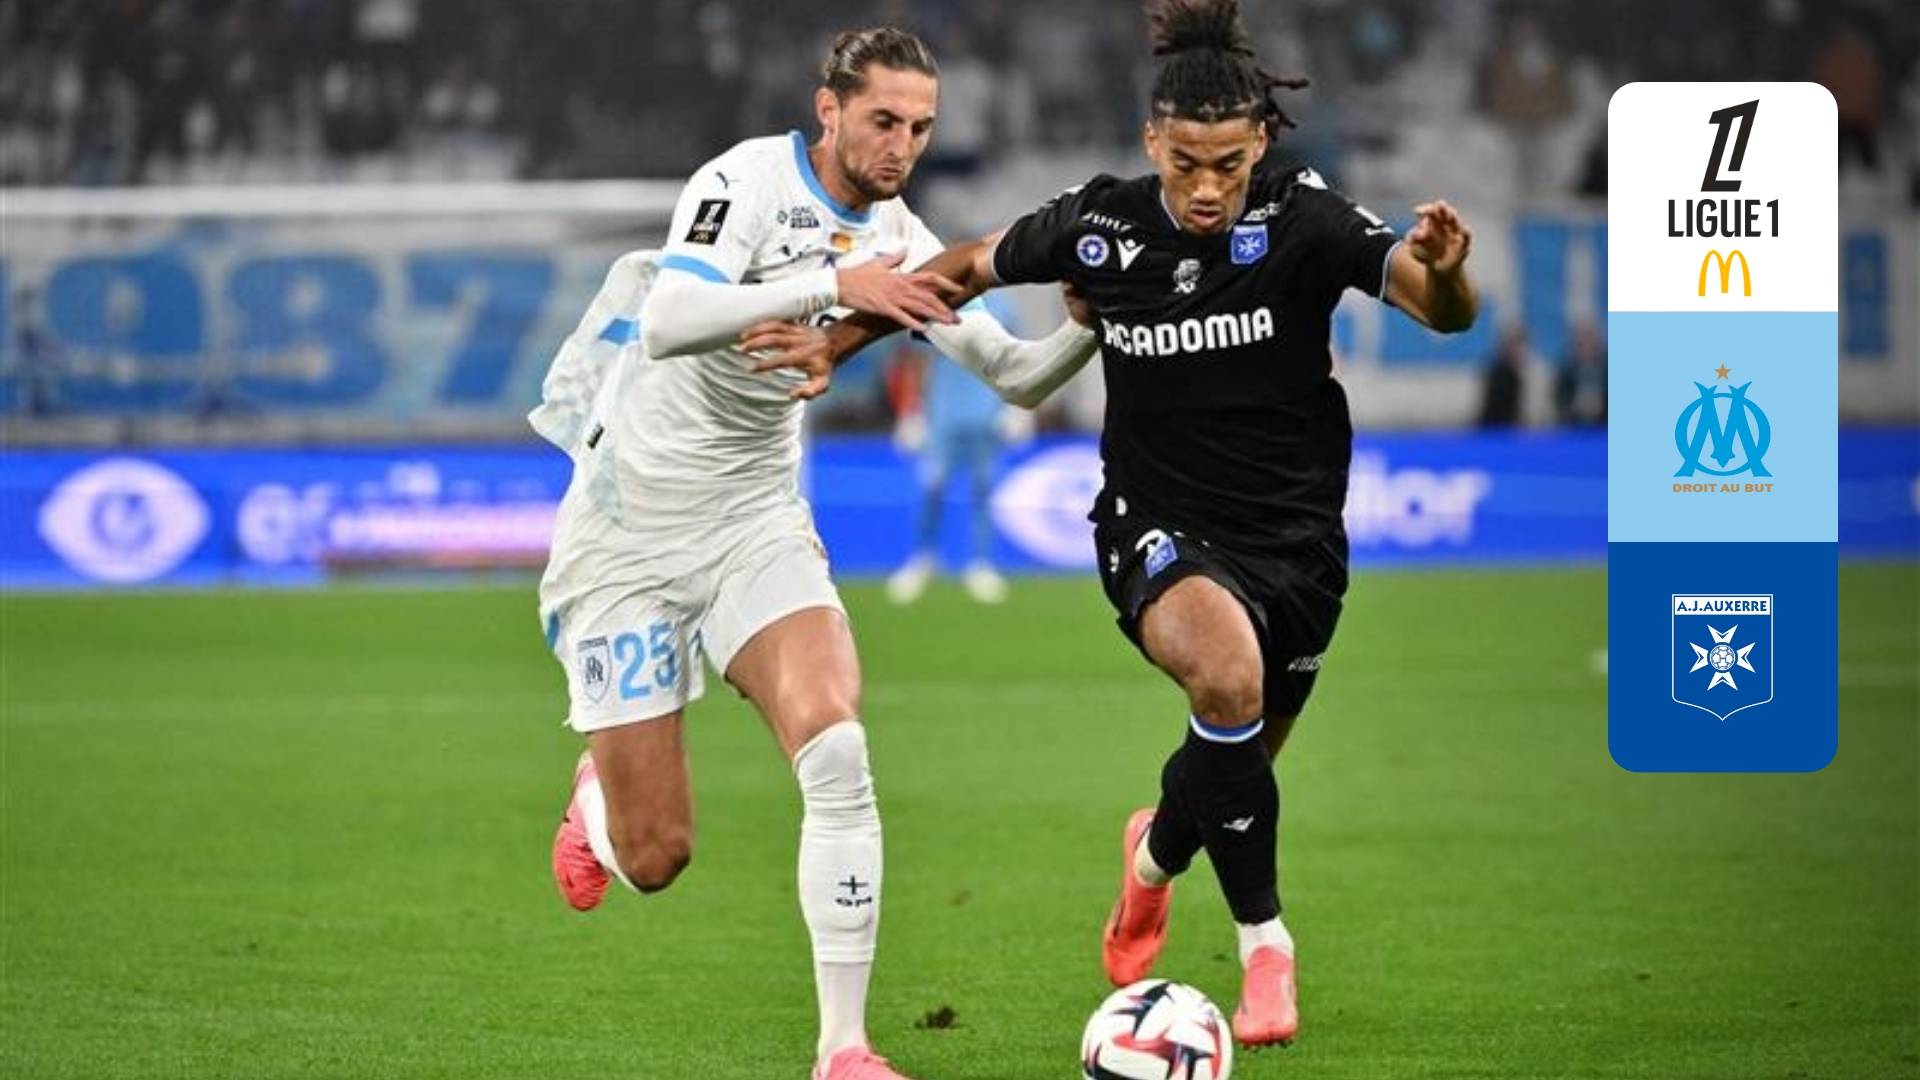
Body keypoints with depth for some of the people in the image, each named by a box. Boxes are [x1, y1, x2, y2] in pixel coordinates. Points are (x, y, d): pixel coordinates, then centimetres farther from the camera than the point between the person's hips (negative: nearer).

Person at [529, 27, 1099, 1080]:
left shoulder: (898, 242, 0)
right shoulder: (748, 181, -18)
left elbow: (1016, 375, 4)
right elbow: (670, 323, -34)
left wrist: (1093, 320, -15)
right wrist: (833, 286, -41)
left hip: (756, 521, 4)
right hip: (631, 529, -4)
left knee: (836, 749, -23)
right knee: (654, 859, -2)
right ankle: (598, 792, 38)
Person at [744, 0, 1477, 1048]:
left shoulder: (1303, 219, -16)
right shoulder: (1101, 224, -10)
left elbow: (1444, 312, -27)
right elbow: (968, 267, 8)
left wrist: (1443, 273, -49)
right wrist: (839, 339, 5)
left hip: (1294, 537, 1)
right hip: (1157, 528, -1)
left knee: (1238, 765, 16)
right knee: (1227, 671, -33)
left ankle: (1156, 850, 55)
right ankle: (1263, 941, -17)